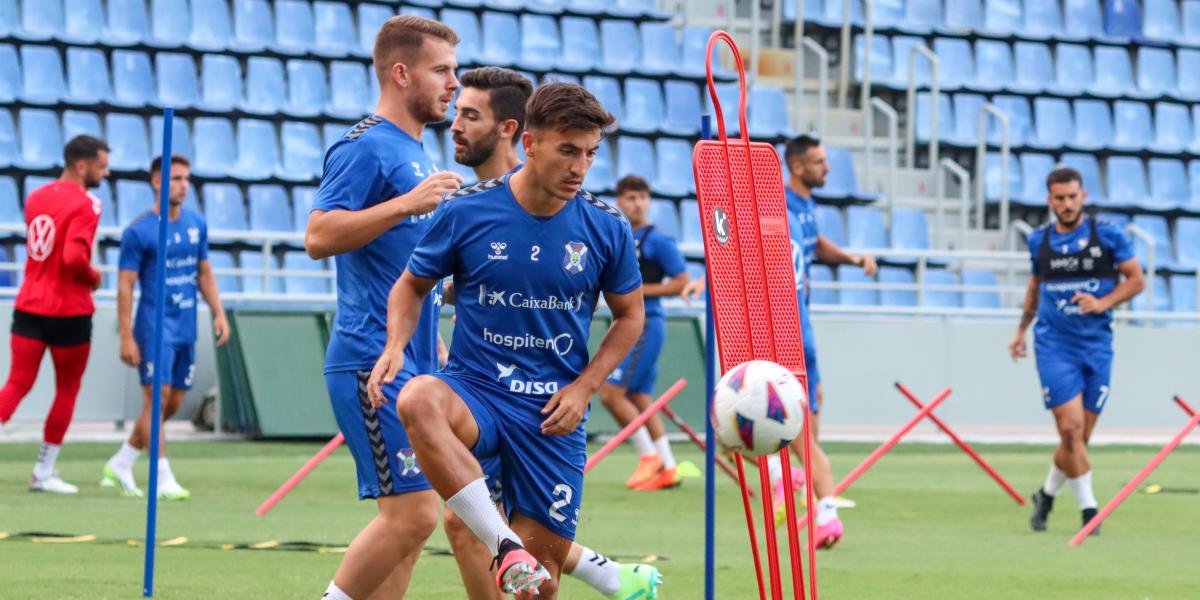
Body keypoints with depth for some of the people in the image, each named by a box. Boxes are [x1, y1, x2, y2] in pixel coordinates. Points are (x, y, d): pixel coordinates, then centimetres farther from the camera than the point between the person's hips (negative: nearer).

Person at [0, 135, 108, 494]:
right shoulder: (84, 205, -14)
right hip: (69, 311, -5)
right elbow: (74, 256, -27)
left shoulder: (36, 198, 10)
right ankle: (44, 473, 15)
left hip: (29, 305, 6)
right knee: (67, 390, 11)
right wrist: (93, 278, -8)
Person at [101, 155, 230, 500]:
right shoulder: (139, 231, -8)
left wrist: (219, 313, 8)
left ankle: (120, 464, 24)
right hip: (154, 325, -6)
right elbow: (125, 287, -8)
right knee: (158, 398, -11)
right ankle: (163, 479, -9)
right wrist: (126, 338, -12)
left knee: (173, 404, 8)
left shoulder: (196, 224, 10)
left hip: (186, 328, 6)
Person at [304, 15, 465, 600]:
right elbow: (319, 236, -21)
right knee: (411, 512, -13)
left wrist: (436, 348, 27)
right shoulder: (366, 147, -10)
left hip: (412, 364, 10)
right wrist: (408, 203, -24)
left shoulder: (415, 153, 19)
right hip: (373, 362, -10)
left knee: (408, 517, 7)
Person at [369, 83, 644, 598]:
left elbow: (630, 314, 13)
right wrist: (396, 346, -11)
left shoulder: (606, 230, -2)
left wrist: (584, 387, -1)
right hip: (475, 390, -1)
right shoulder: (466, 212, -6)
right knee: (418, 400, -37)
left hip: (554, 415, 1)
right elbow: (411, 285, 9)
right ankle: (506, 548, -39)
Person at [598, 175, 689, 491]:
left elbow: (682, 282, -12)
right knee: (640, 399, 8)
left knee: (611, 392, -13)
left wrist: (641, 290, -16)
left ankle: (650, 456, -4)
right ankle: (667, 469, 12)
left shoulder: (657, 241, -9)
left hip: (645, 325, -8)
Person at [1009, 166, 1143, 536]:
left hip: (1096, 344, 0)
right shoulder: (1040, 241, 6)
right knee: (1071, 428, -15)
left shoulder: (1107, 235, -1)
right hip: (1054, 343, 0)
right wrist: (1022, 330, 23)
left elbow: (1136, 279, 3)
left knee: (1080, 437, 4)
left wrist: (1103, 303, -12)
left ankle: (1047, 494, 29)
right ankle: (1088, 509, -7)